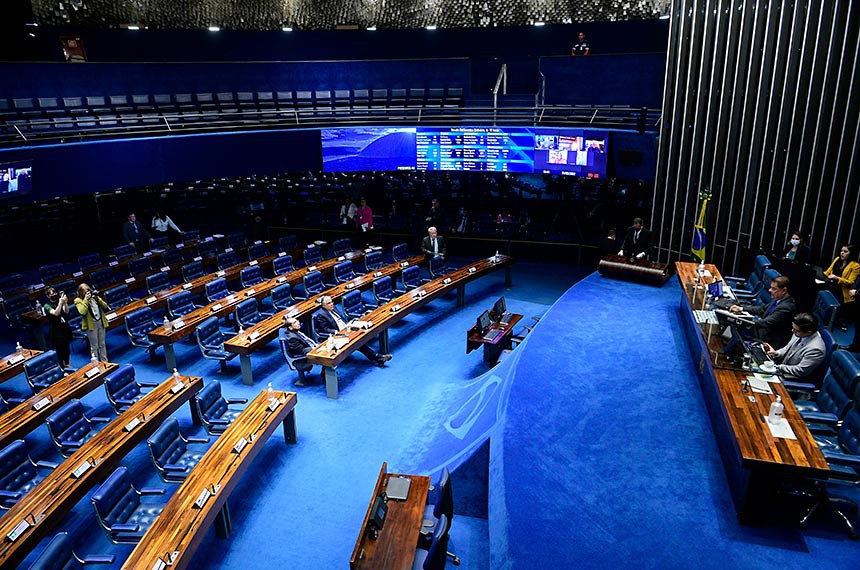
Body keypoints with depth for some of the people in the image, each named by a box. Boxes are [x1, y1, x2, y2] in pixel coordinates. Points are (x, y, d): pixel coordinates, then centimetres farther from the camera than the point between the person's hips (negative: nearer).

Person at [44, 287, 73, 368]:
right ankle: (62, 366, 10)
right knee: (60, 349, 0)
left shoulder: (59, 301, 2)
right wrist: (60, 303, -30)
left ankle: (67, 364, 33)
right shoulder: (47, 305, -9)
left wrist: (65, 303, -23)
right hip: (56, 331, -5)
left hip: (65, 328, 5)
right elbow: (55, 313, -25)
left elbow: (66, 312, -8)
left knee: (67, 348, 16)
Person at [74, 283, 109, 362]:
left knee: (102, 344, 13)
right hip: (91, 325, -4)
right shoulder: (78, 300, -5)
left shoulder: (94, 296, 8)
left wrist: (97, 298, -10)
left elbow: (105, 306, 2)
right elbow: (82, 312, -21)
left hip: (101, 322, 4)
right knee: (94, 346, 2)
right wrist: (86, 300, -19)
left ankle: (105, 361, 21)